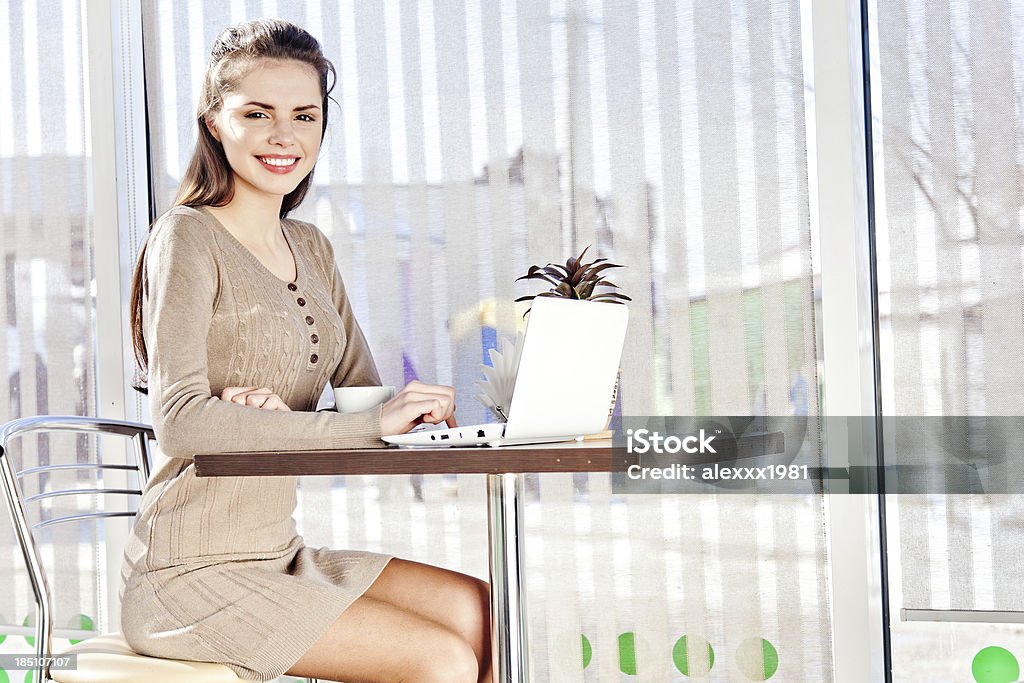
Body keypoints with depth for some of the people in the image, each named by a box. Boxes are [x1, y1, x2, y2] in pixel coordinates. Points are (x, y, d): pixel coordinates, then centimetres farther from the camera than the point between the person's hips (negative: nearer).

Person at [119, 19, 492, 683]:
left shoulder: (310, 248, 14)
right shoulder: (188, 238, -11)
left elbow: (363, 391, 9)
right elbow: (181, 419, -23)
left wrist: (283, 415, -15)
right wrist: (372, 421, -27)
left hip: (277, 554, 7)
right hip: (192, 574, -7)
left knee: (485, 612, -7)